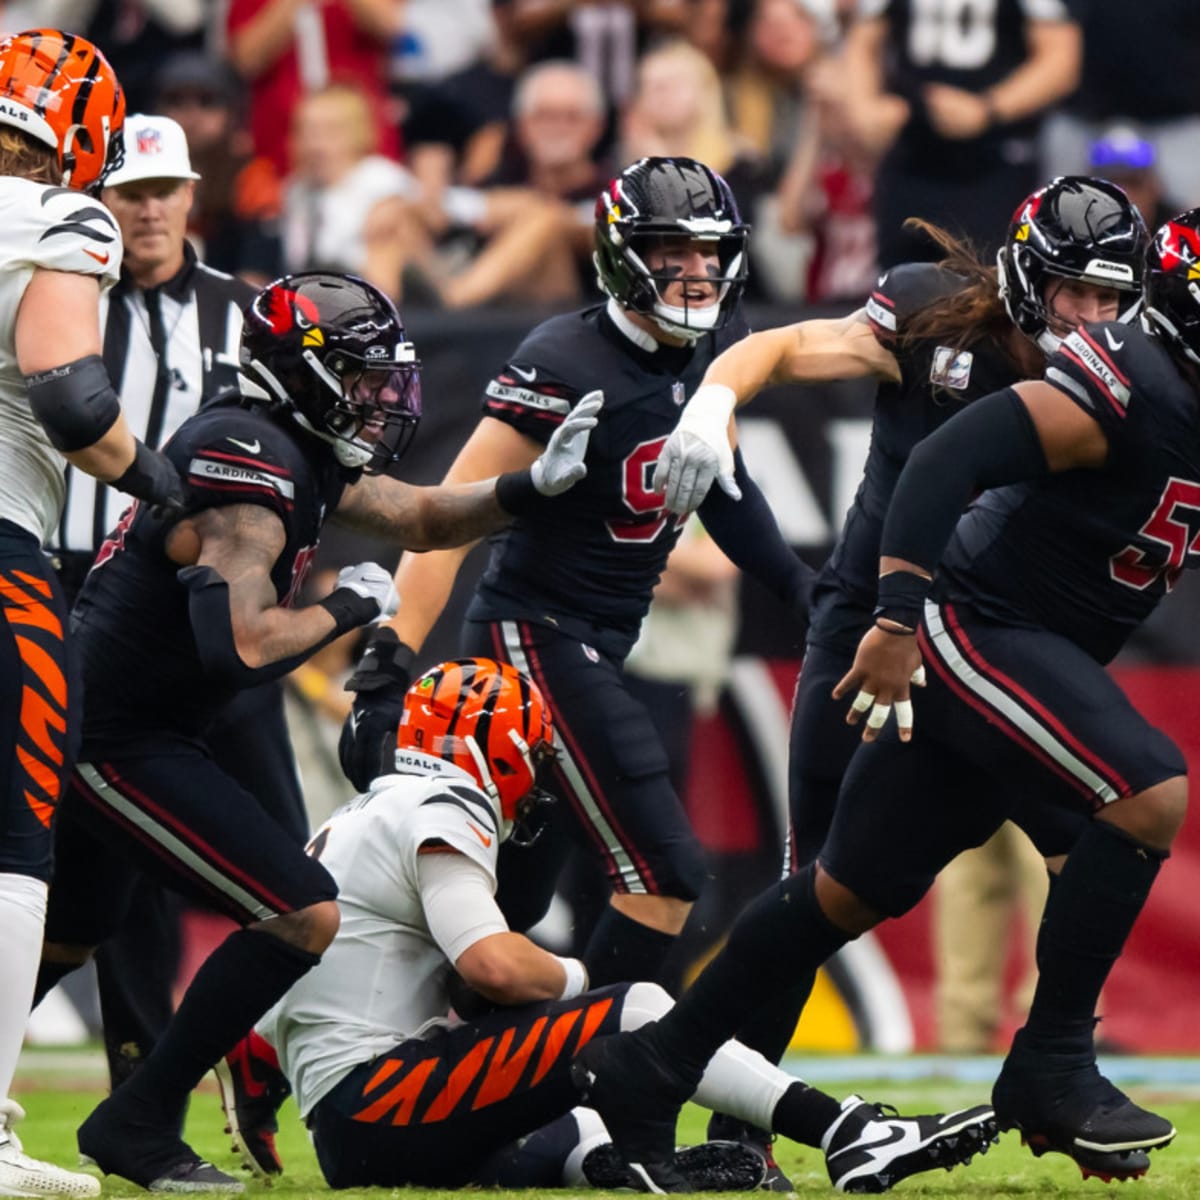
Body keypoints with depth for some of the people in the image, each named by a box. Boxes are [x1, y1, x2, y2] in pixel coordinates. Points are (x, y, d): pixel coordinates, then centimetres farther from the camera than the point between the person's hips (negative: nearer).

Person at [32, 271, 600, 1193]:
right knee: (303, 918, -10)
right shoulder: (250, 464, -20)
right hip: (117, 738, -11)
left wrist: (537, 484, 7)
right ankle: (139, 1126, -3)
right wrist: (350, 609, -11)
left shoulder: (303, 452, 11)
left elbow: (417, 518, 21)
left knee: (70, 935, 30)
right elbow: (242, 641, -28)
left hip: (83, 726, 11)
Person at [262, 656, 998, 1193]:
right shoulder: (437, 817, -6)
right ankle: (850, 1133, -14)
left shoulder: (367, 819, 25)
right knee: (638, 1013, -10)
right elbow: (496, 966, -19)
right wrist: (573, 978, 2)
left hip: (344, 1132, 10)